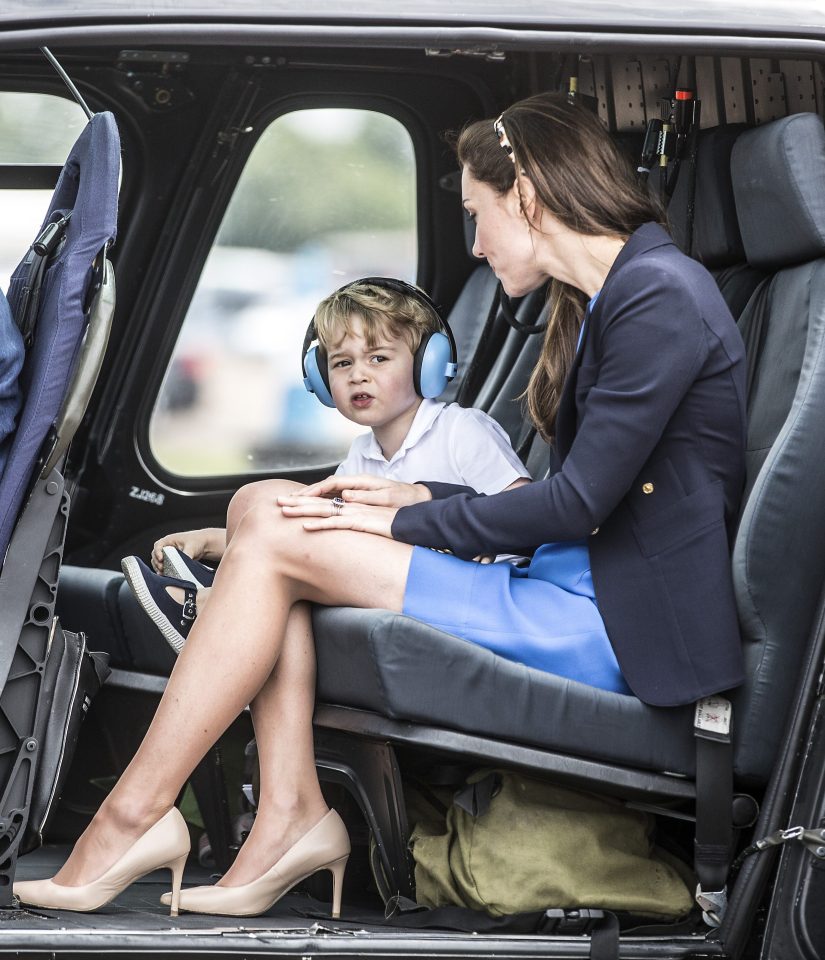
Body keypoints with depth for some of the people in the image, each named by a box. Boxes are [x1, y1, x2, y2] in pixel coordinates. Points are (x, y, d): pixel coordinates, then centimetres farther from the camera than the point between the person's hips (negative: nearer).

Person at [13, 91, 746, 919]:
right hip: (579, 581, 10)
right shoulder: (597, 300, 18)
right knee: (260, 505, 1)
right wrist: (420, 500, 7)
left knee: (275, 542, -13)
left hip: (621, 625, -10)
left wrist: (406, 521, -9)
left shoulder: (658, 294, -13)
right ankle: (288, 812, -8)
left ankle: (136, 812, -7)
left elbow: (579, 504, -17)